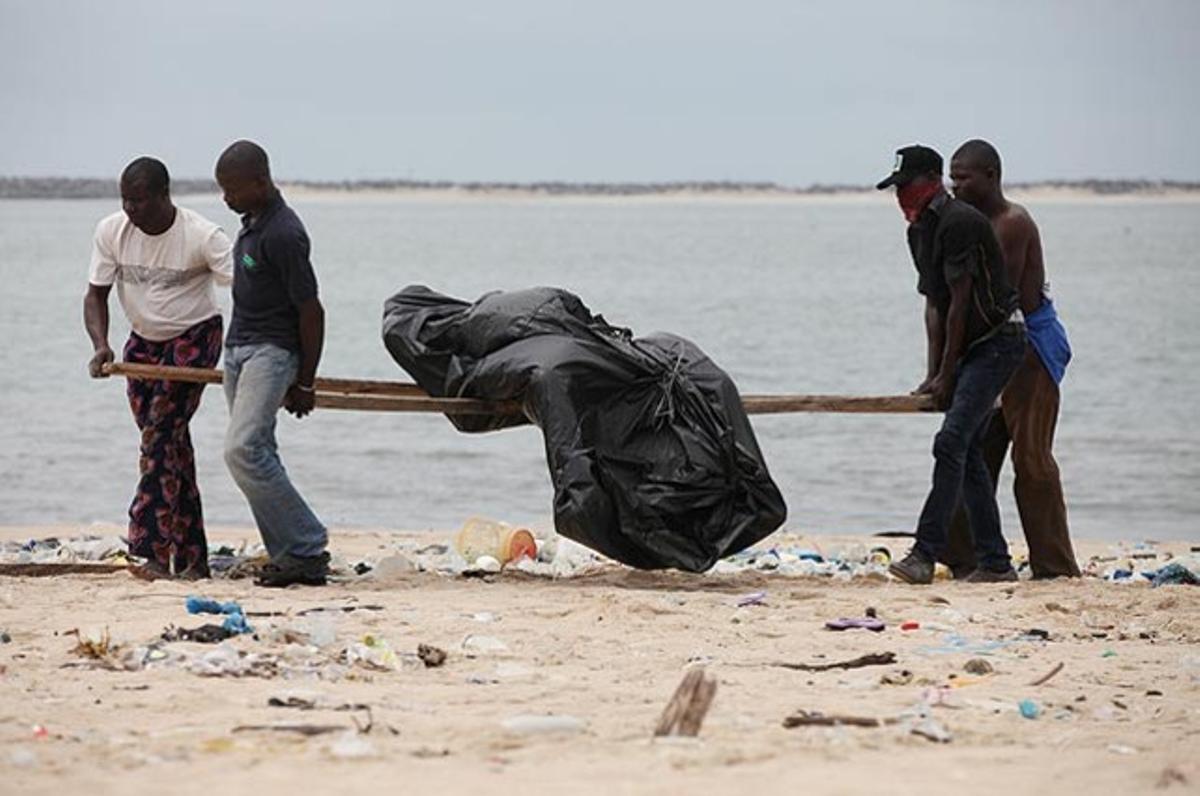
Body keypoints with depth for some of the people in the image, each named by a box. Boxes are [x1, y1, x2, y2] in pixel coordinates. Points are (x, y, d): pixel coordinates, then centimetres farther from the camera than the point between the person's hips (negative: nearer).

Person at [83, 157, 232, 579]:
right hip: (144, 340, 5)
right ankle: (192, 559, 10)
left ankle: (154, 553, -24)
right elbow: (96, 295, -3)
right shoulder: (111, 232, -9)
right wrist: (100, 346, -21)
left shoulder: (203, 236, -21)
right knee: (170, 440, 4)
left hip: (195, 337, -5)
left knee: (161, 431, -20)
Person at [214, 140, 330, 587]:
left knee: (243, 450, -19)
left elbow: (310, 310, -16)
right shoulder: (252, 222, 11)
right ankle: (289, 557, 10)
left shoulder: (283, 234, -19)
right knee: (258, 456, 7)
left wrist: (304, 382, -11)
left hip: (271, 350, -10)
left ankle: (307, 548, -13)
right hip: (239, 349, 10)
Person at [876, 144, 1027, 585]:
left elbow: (960, 301, -18)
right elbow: (934, 304, 12)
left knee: (952, 442, -17)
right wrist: (932, 375, 4)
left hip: (999, 340, -10)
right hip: (973, 348, 10)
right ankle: (995, 562, 11)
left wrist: (946, 375, -14)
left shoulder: (959, 222, -17)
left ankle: (925, 553, -20)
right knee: (967, 452, 8)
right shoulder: (920, 231, 13)